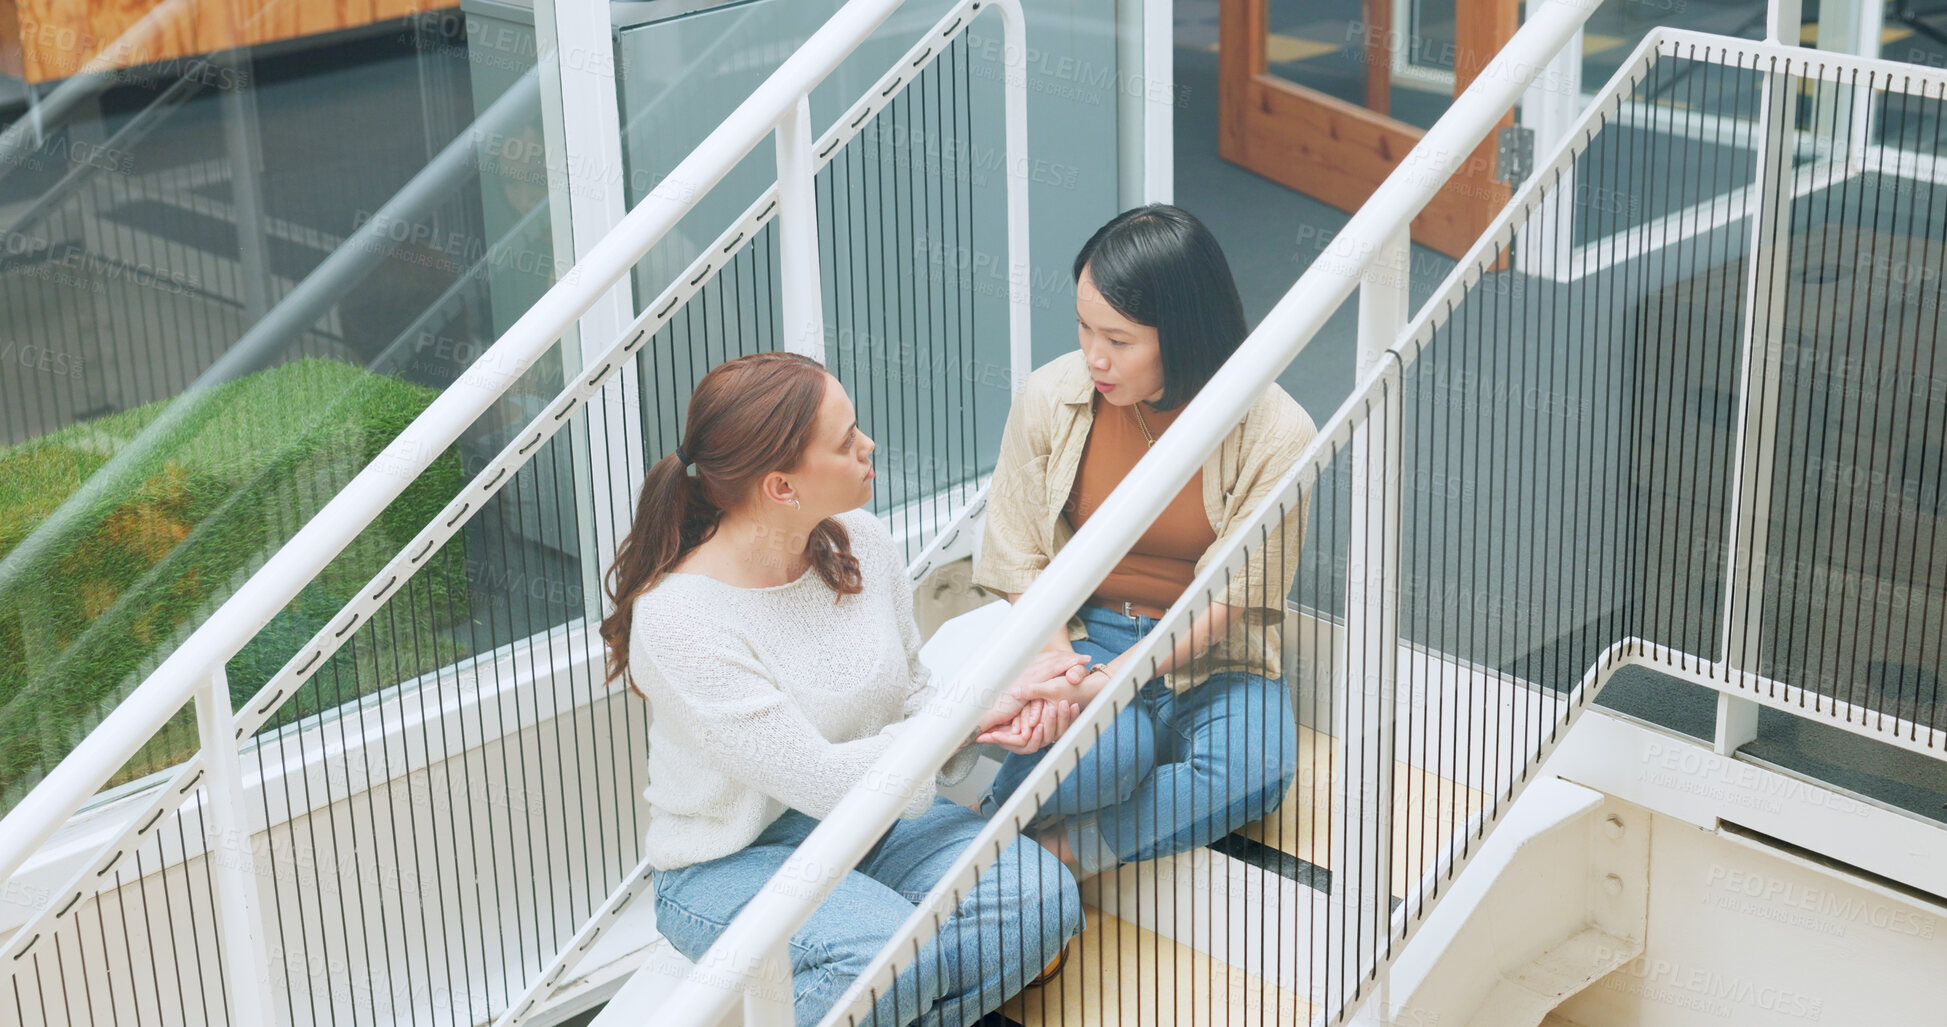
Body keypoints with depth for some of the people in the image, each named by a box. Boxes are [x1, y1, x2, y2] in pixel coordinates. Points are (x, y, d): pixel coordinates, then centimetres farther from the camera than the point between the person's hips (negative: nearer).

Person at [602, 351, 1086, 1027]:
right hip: (734, 862, -6)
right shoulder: (678, 620, -24)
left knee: (1041, 899, -20)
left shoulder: (861, 542, -4)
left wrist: (1003, 723, -16)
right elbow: (822, 781, -24)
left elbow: (912, 697, 7)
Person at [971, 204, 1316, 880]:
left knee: (1255, 771, -33)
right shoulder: (1050, 397, -6)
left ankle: (1063, 850, -21)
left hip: (1211, 656, 0)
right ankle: (990, 813, -8)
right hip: (1081, 633, 0)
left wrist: (1113, 680, -26)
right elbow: (1019, 559, 0)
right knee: (1106, 753, -35)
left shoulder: (1277, 436, -14)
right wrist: (1062, 668, -19)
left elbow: (1229, 598, -14)